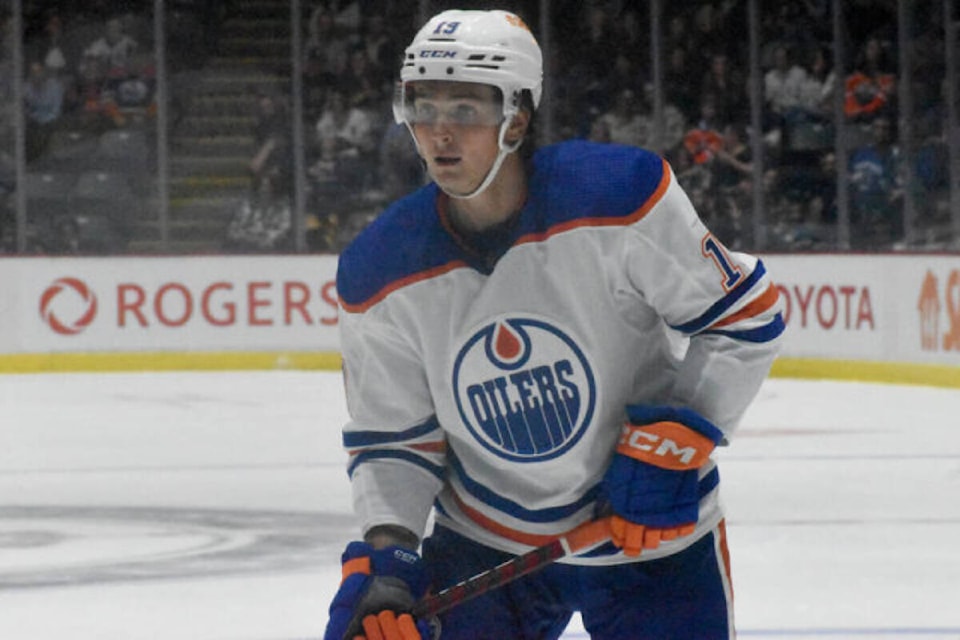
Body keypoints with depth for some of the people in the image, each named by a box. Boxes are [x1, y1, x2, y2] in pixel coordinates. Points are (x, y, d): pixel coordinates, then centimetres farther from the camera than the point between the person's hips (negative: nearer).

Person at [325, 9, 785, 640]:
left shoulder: (620, 197, -22)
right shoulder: (382, 274, -12)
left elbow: (747, 316, -12)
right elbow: (393, 438, -3)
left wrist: (676, 438, -20)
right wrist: (384, 550, -19)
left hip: (653, 529, -2)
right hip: (483, 543, 2)